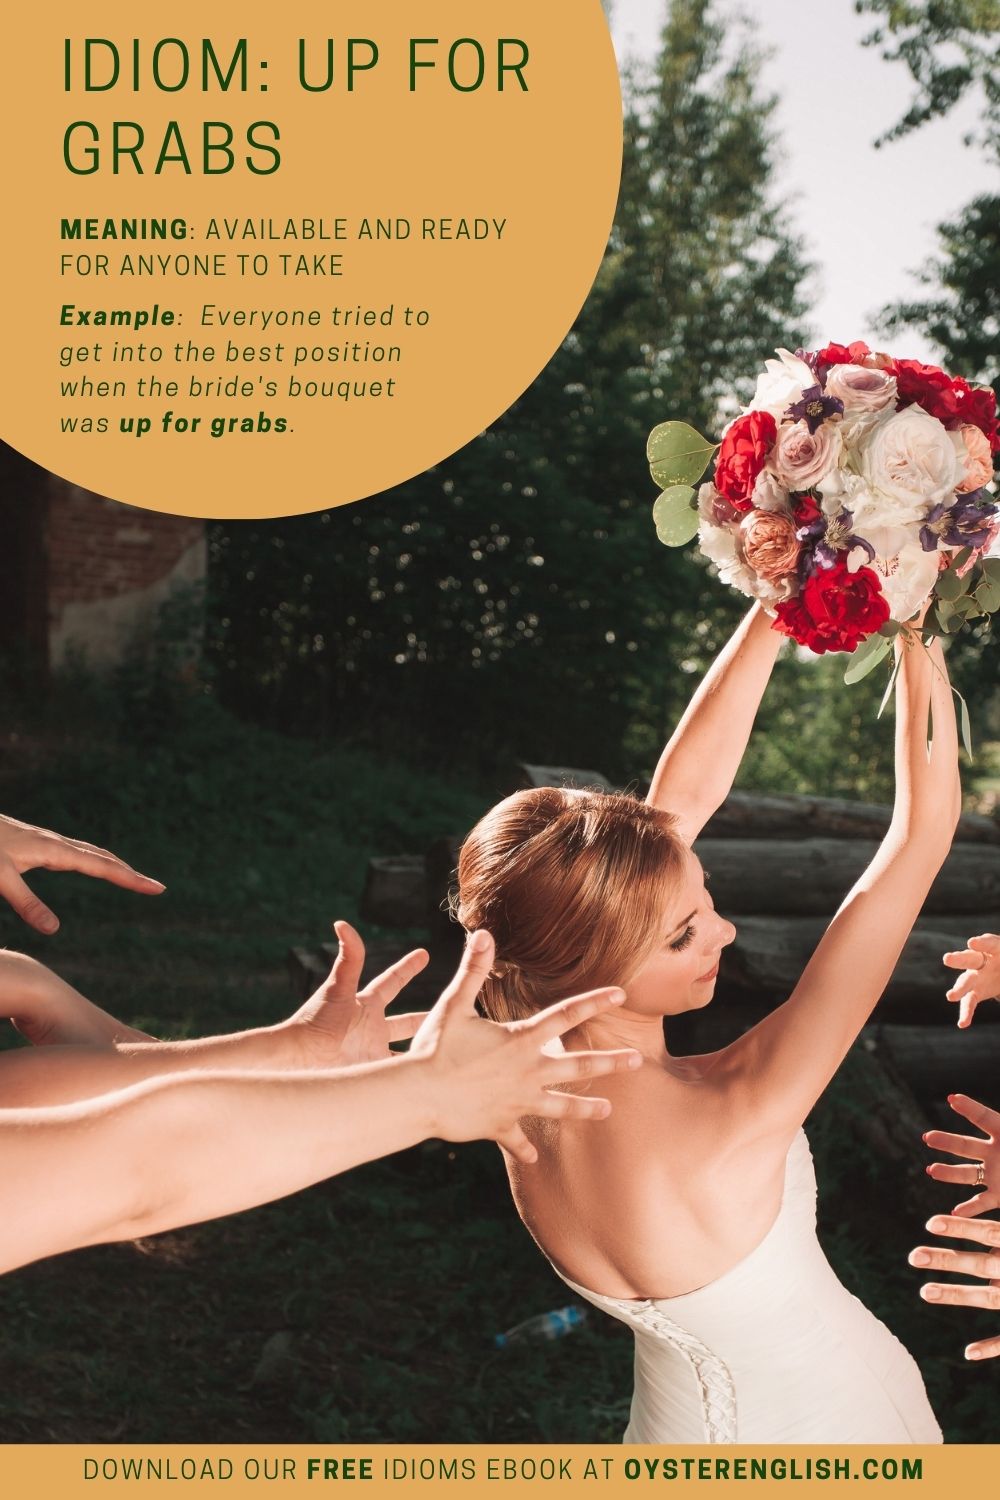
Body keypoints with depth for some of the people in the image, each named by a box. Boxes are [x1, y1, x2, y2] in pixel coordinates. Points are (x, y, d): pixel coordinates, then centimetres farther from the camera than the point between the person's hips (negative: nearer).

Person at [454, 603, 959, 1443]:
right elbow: (923, 831, -37)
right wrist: (921, 647, -29)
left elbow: (685, 794, -17)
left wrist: (777, 608, -18)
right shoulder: (725, 1125, -40)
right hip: (829, 1425, -4)